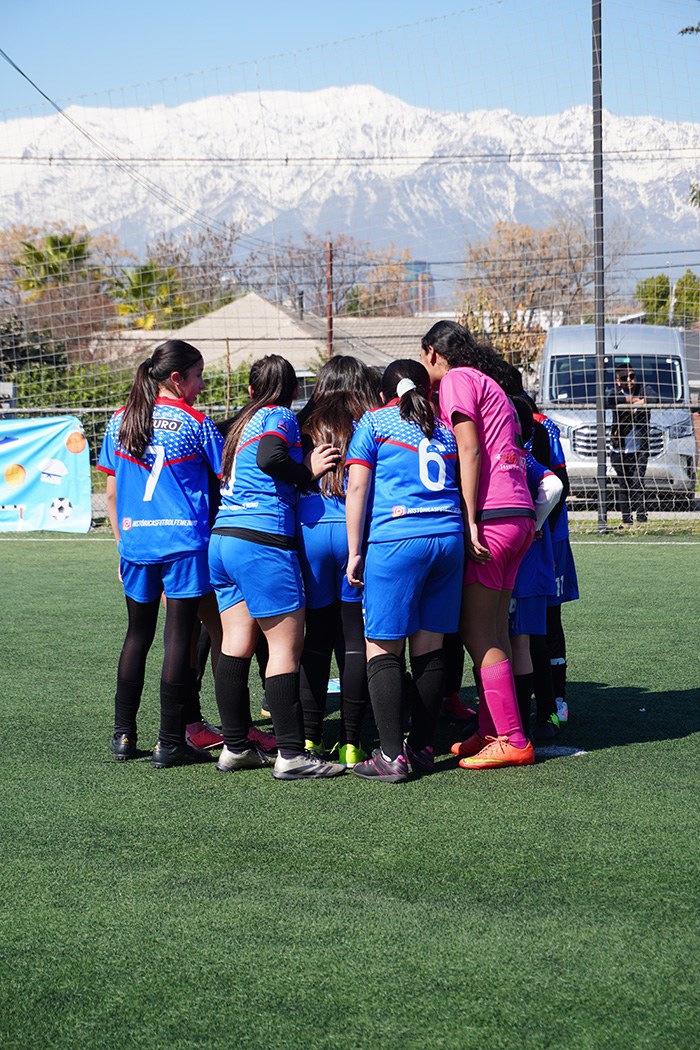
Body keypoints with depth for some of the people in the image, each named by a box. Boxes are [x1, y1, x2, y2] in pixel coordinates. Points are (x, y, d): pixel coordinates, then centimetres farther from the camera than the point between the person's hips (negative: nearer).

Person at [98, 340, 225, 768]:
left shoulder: (119, 421, 7)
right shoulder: (195, 423, -4)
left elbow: (112, 494, 10)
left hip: (136, 541, 4)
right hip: (185, 541, -4)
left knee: (138, 635, 16)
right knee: (178, 637, 0)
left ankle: (123, 734, 19)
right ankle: (170, 743, 2)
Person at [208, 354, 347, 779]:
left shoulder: (243, 422, 21)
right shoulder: (280, 416, -1)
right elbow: (269, 458, -21)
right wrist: (308, 473, -5)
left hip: (223, 536, 8)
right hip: (262, 540, -8)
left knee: (236, 644, 9)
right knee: (287, 645, -5)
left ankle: (236, 747, 11)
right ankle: (291, 754, -6)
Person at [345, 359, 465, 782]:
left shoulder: (374, 422, 7)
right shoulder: (444, 428, 21)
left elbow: (357, 488, 0)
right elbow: (462, 487, 20)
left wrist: (355, 552, 0)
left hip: (395, 540, -5)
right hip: (449, 537, 5)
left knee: (383, 648, -2)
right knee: (430, 647, 9)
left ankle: (392, 755, -9)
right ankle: (423, 748, 12)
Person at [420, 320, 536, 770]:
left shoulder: (457, 379, -1)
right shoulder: (489, 384, 26)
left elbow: (470, 451, -12)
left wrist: (470, 520, -17)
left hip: (490, 516, -9)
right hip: (519, 515, 9)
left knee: (477, 633, -7)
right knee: (493, 632, 11)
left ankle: (513, 741, -8)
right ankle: (491, 731, 13)